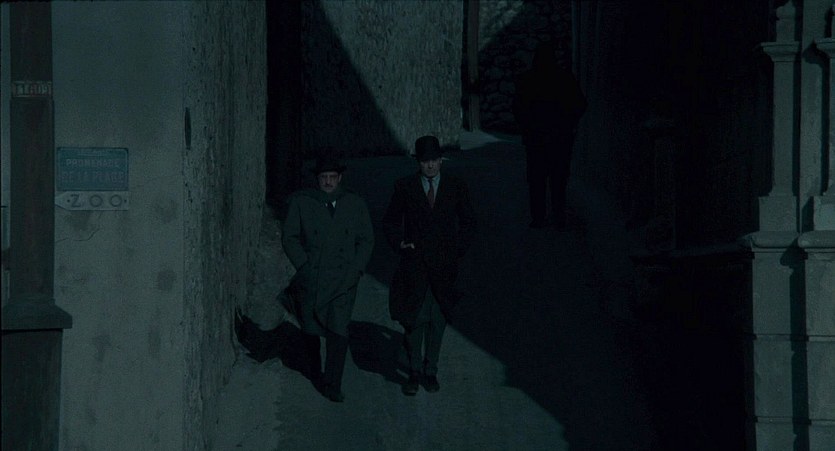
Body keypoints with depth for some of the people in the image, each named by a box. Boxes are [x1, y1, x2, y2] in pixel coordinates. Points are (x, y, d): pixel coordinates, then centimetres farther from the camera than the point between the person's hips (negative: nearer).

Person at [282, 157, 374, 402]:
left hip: (342, 279, 0)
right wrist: (303, 266, -7)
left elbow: (366, 240, 11)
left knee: (338, 330, -12)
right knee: (310, 328, 12)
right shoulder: (300, 202, 1)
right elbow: (289, 237, 2)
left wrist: (356, 269, -1)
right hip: (310, 278, 0)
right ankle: (314, 371, 36)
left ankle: (333, 385, -8)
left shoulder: (355, 204, 6)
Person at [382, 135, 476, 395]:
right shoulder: (405, 187, 1)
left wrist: (458, 250, 3)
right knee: (415, 320, -4)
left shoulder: (455, 187, 4)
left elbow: (468, 221, 14)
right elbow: (390, 221, 11)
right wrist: (400, 244, -3)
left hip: (443, 266, 1)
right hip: (414, 264, -1)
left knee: (437, 322, 6)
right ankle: (414, 372, 10)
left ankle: (430, 371, 18)